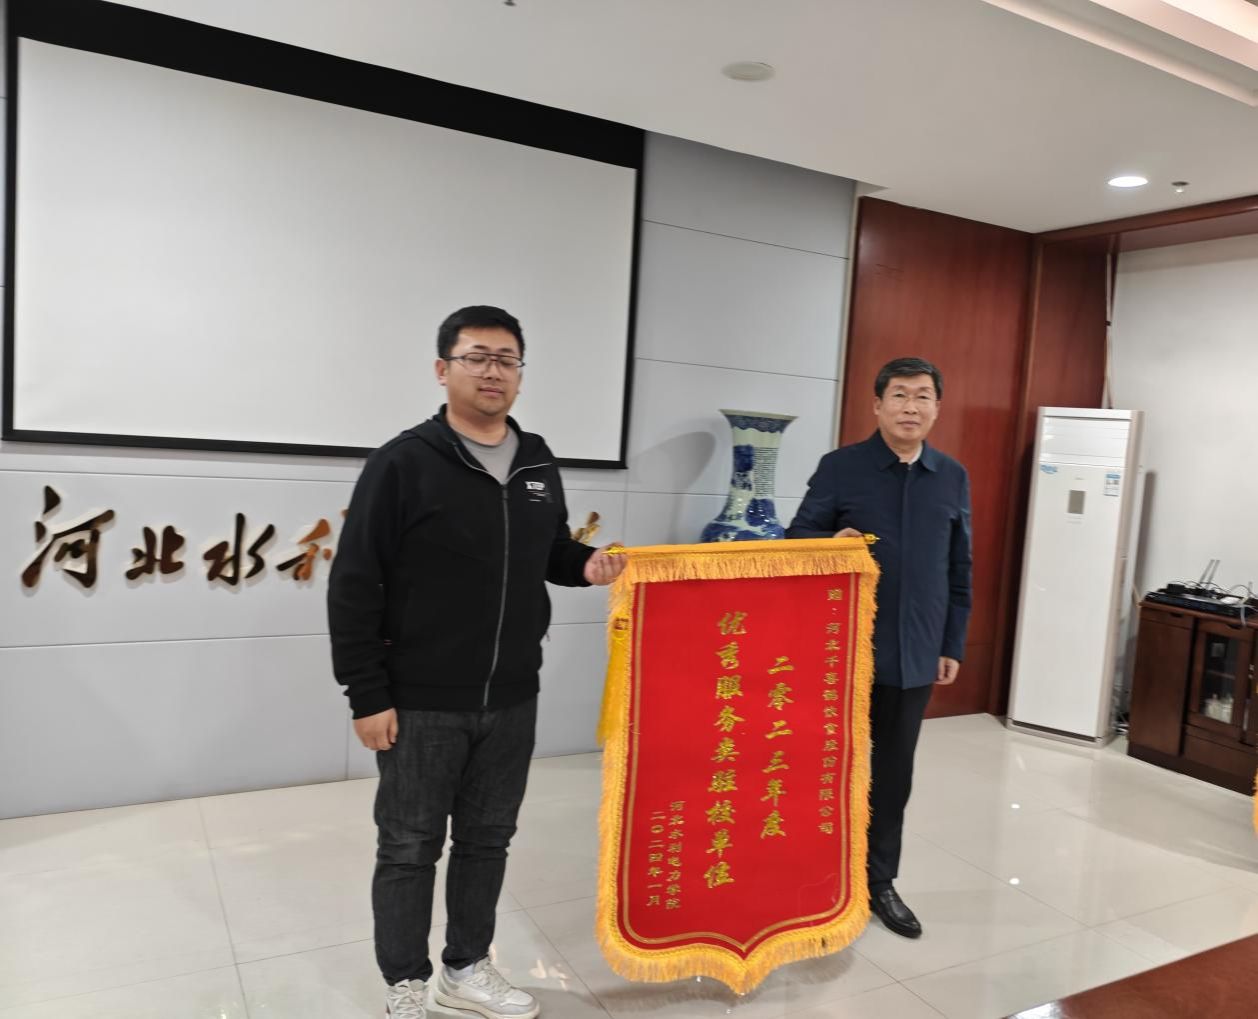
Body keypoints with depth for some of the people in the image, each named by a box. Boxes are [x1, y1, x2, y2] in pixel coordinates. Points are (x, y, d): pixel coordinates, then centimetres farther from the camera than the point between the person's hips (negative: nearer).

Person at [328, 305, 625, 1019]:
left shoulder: (540, 465, 6)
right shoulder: (404, 463, -11)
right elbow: (354, 587, -11)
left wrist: (586, 564, -4)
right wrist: (368, 695, -11)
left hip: (513, 701, 5)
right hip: (422, 703, -5)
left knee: (488, 840, 18)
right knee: (410, 849, 10)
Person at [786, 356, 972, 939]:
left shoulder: (953, 479, 7)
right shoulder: (839, 467, -4)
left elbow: (959, 571, 11)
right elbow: (798, 537, -3)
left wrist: (952, 646, 8)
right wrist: (832, 542, -25)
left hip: (916, 653, 3)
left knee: (894, 771, 14)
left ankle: (880, 881, 29)